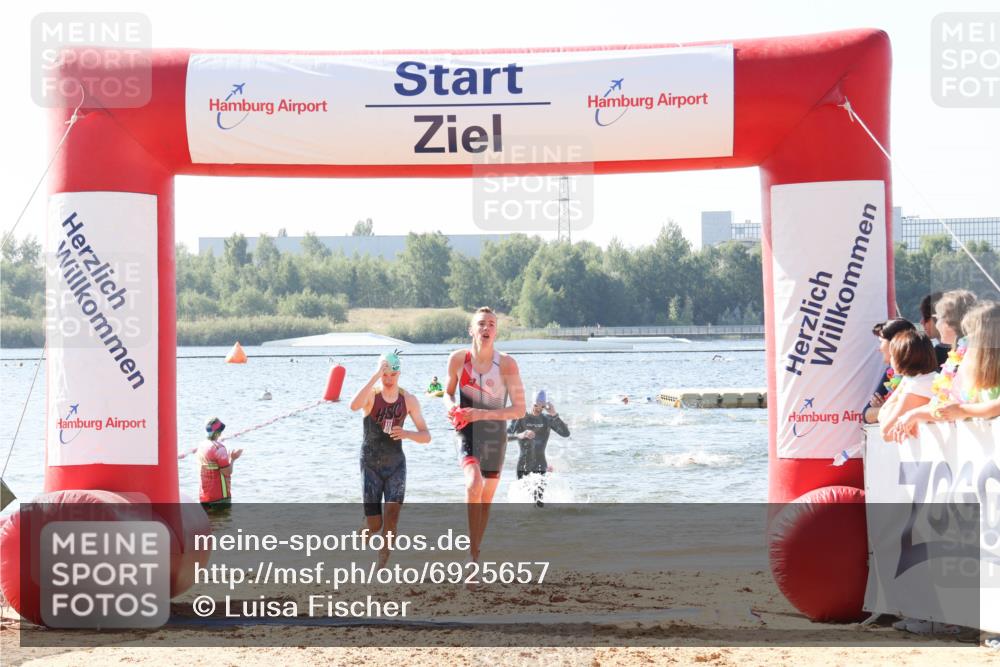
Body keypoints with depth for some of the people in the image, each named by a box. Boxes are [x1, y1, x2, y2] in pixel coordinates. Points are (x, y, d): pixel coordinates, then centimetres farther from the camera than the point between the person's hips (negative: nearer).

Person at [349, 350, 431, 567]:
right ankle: (366, 528, 36)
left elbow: (426, 436, -2)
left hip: (396, 464, 2)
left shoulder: (408, 399, -3)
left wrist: (407, 434, -24)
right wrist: (376, 376, -40)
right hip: (371, 465, -2)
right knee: (374, 525, -2)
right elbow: (354, 406, -37)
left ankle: (382, 564, -6)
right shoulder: (371, 394, -12)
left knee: (392, 514, -18)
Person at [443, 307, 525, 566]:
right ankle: (473, 553, -25)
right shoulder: (458, 359, -7)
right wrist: (451, 407, -11)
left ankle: (474, 551, 34)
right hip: (468, 433, -1)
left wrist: (482, 414, -23)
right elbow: (448, 392, 12)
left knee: (486, 499, 14)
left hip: (495, 435, 2)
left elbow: (519, 409, -12)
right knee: (474, 484, -28)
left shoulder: (506, 364, -12)